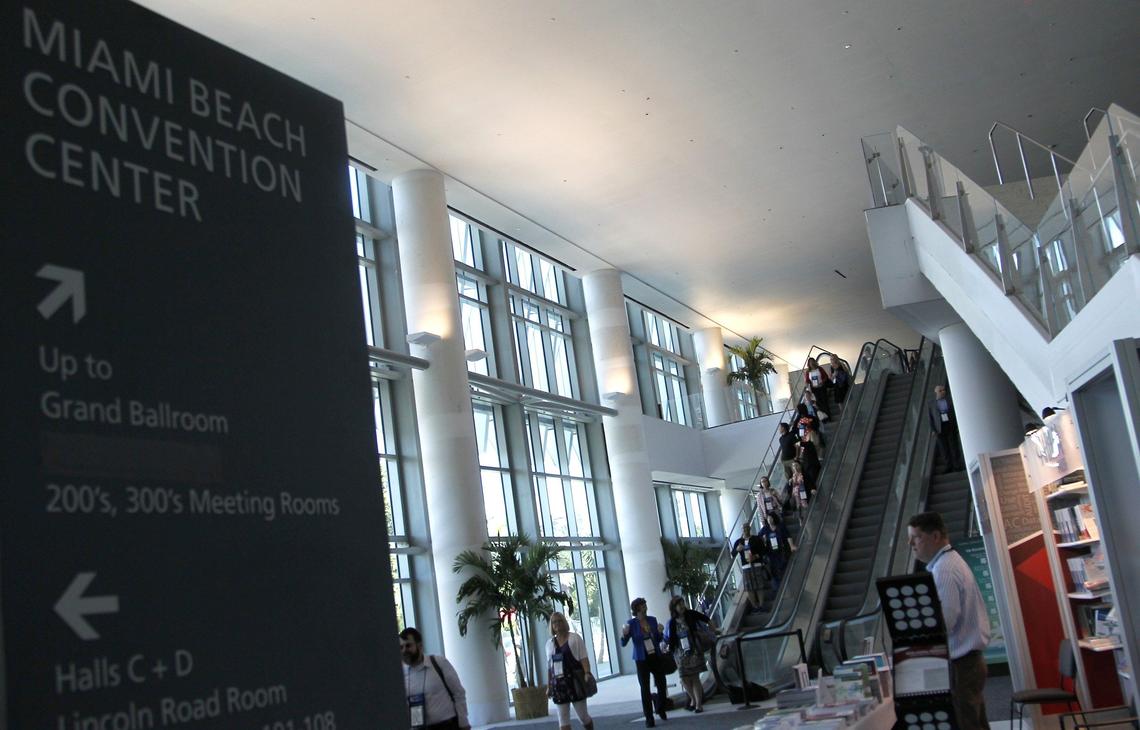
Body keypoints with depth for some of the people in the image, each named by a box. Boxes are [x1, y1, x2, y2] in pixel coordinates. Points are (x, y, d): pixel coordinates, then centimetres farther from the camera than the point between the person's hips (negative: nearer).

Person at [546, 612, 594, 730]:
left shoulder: (574, 638, 1)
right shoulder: (550, 643, 12)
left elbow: (584, 658, -6)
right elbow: (549, 666, 14)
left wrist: (587, 673, -21)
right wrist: (549, 686, 11)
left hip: (575, 681, -3)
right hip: (558, 684, 3)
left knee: (583, 715, 2)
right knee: (562, 720, 0)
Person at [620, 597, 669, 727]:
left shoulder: (652, 620, 2)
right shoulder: (631, 623, -8)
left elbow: (659, 640, 12)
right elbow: (623, 643, -7)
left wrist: (660, 632, -9)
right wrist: (624, 635, -27)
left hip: (656, 657, 3)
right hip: (642, 659, -3)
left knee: (662, 684, 6)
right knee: (645, 688, -1)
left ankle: (661, 709, 31)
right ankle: (649, 718, 7)